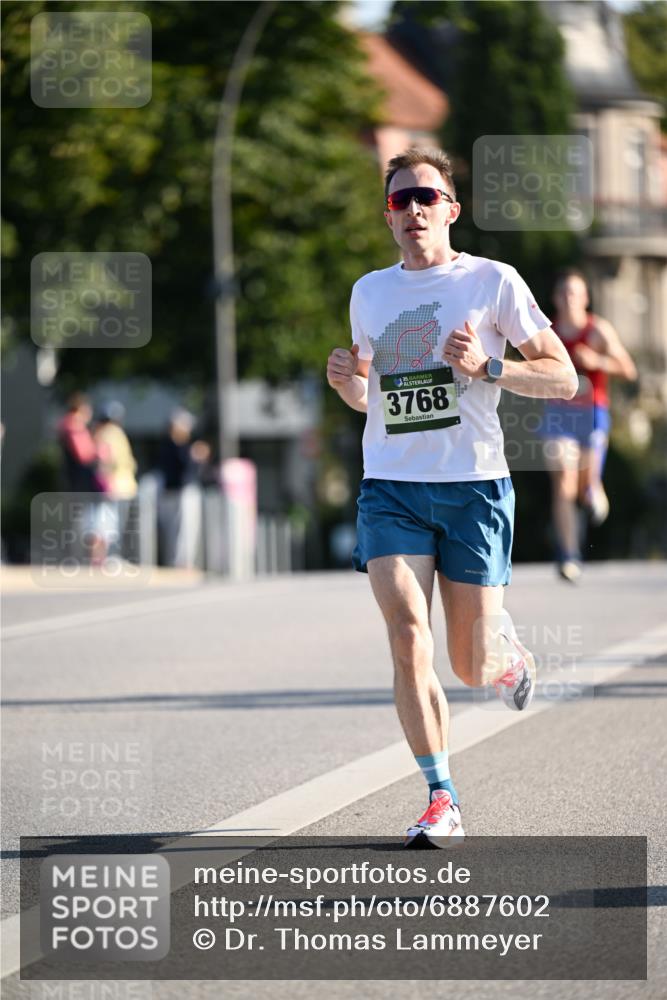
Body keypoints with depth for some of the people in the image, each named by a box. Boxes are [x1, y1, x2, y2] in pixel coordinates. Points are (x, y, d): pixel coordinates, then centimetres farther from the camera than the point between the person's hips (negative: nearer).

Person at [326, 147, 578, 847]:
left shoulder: (492, 281, -1)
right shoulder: (369, 292, 12)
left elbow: (563, 377, 0)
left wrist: (487, 368, -16)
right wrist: (345, 381, 1)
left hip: (474, 486, -2)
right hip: (390, 488, 3)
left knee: (471, 668, 0)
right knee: (408, 641, -16)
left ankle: (508, 655, 38)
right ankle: (441, 801, -8)